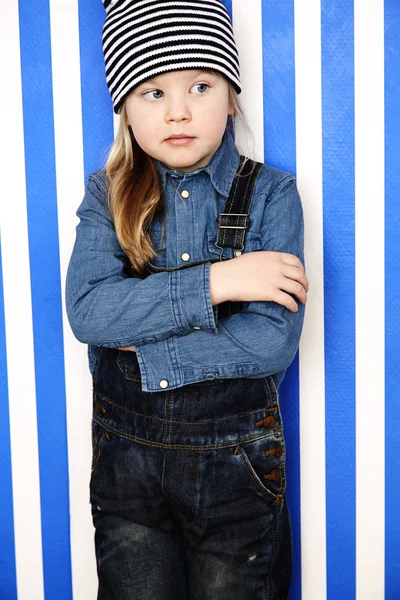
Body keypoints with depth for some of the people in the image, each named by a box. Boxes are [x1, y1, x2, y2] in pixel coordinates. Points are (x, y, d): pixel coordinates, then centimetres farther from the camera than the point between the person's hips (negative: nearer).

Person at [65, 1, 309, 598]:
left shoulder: (271, 194, -7)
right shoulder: (108, 194, -2)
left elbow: (274, 342, -17)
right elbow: (87, 310, -18)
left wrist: (142, 351, -17)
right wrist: (215, 281, -23)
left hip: (235, 457, -1)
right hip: (126, 453, 2)